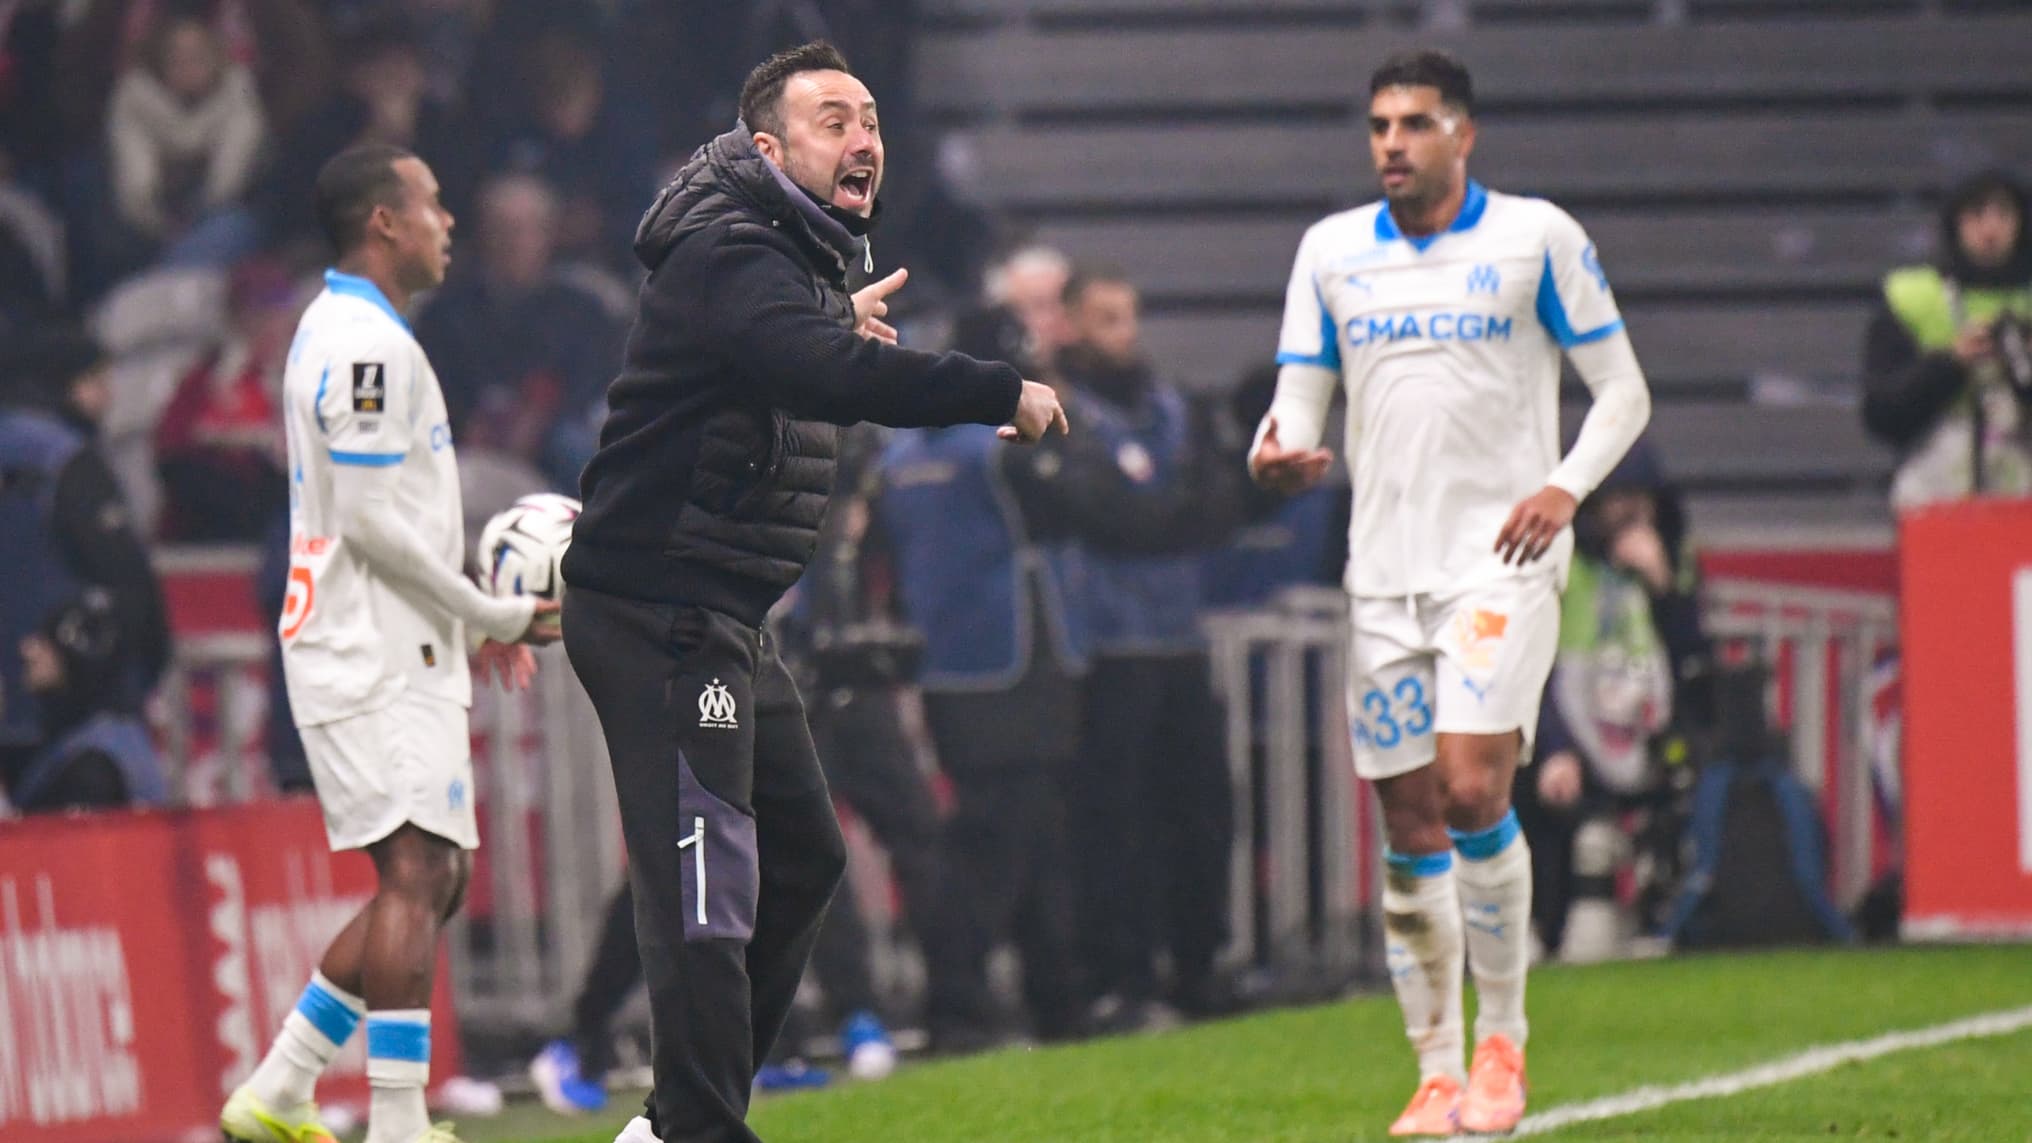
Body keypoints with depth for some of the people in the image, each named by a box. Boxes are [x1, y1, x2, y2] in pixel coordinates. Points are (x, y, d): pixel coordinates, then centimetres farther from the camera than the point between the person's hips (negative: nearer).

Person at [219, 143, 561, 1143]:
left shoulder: (343, 331, 21)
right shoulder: (367, 344, -14)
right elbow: (373, 519, -19)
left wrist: (478, 621, 18)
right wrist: (495, 614, -11)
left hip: (393, 651, 11)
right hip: (376, 657, -11)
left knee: (432, 882, 12)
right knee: (414, 874, -16)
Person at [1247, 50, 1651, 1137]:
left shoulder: (1537, 237, 0)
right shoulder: (1330, 251, 10)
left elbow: (1621, 387, 4)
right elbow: (1299, 398, 10)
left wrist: (1567, 485, -13)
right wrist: (1278, 454, -14)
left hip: (1501, 558, -4)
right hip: (1385, 565, 4)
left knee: (1472, 790, -18)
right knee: (1409, 824, 2)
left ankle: (1502, 1041, -3)